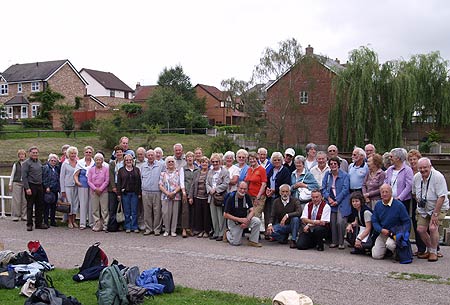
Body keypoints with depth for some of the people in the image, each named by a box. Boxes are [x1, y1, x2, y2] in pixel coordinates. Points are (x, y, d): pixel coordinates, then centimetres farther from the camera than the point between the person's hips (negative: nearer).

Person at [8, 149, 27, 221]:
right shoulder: (16, 164, 6)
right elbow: (12, 175, 9)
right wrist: (10, 185, 5)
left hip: (25, 183, 1)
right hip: (17, 183, -1)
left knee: (24, 200, -1)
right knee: (16, 200, -2)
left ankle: (24, 215, 8)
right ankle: (16, 216, 5)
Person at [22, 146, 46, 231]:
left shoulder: (39, 162, 14)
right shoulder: (26, 163, -6)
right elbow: (24, 177, -12)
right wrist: (27, 188, -18)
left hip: (39, 186, 7)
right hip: (31, 186, -6)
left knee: (40, 206, 9)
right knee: (30, 206, 0)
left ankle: (39, 223, 18)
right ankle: (29, 224, 7)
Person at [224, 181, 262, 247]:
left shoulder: (247, 197, -5)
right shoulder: (231, 198, -17)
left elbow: (252, 211, -6)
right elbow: (225, 215, -17)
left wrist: (247, 220, -27)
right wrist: (239, 219, -25)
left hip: (244, 219, 4)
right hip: (234, 222, -3)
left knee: (257, 221, -23)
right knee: (236, 243, -8)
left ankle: (253, 241, -8)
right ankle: (228, 233, 24)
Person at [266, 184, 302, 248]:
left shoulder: (295, 201, -8)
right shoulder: (276, 202, 2)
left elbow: (299, 212, -25)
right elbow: (272, 216, -2)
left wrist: (287, 215, -37)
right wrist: (270, 224, -22)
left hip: (292, 225, -2)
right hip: (281, 225, 2)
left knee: (295, 218, -35)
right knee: (270, 231, -26)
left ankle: (293, 240, -18)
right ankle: (284, 237, 6)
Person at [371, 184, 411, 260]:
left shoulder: (399, 205, -9)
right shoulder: (378, 205, 3)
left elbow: (407, 222, -7)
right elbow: (374, 221, 6)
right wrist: (381, 230, -13)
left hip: (395, 234, -4)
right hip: (382, 233, 4)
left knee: (390, 244, -36)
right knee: (376, 256, -7)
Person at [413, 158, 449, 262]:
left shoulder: (438, 177, -22)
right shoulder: (416, 177, -4)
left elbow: (441, 197, -24)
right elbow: (415, 193, 14)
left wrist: (435, 214, -24)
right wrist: (419, 203, 4)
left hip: (439, 208, -5)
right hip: (423, 209, 5)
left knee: (433, 228, -21)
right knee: (420, 229, -3)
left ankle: (434, 252, -2)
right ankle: (429, 250, 20)